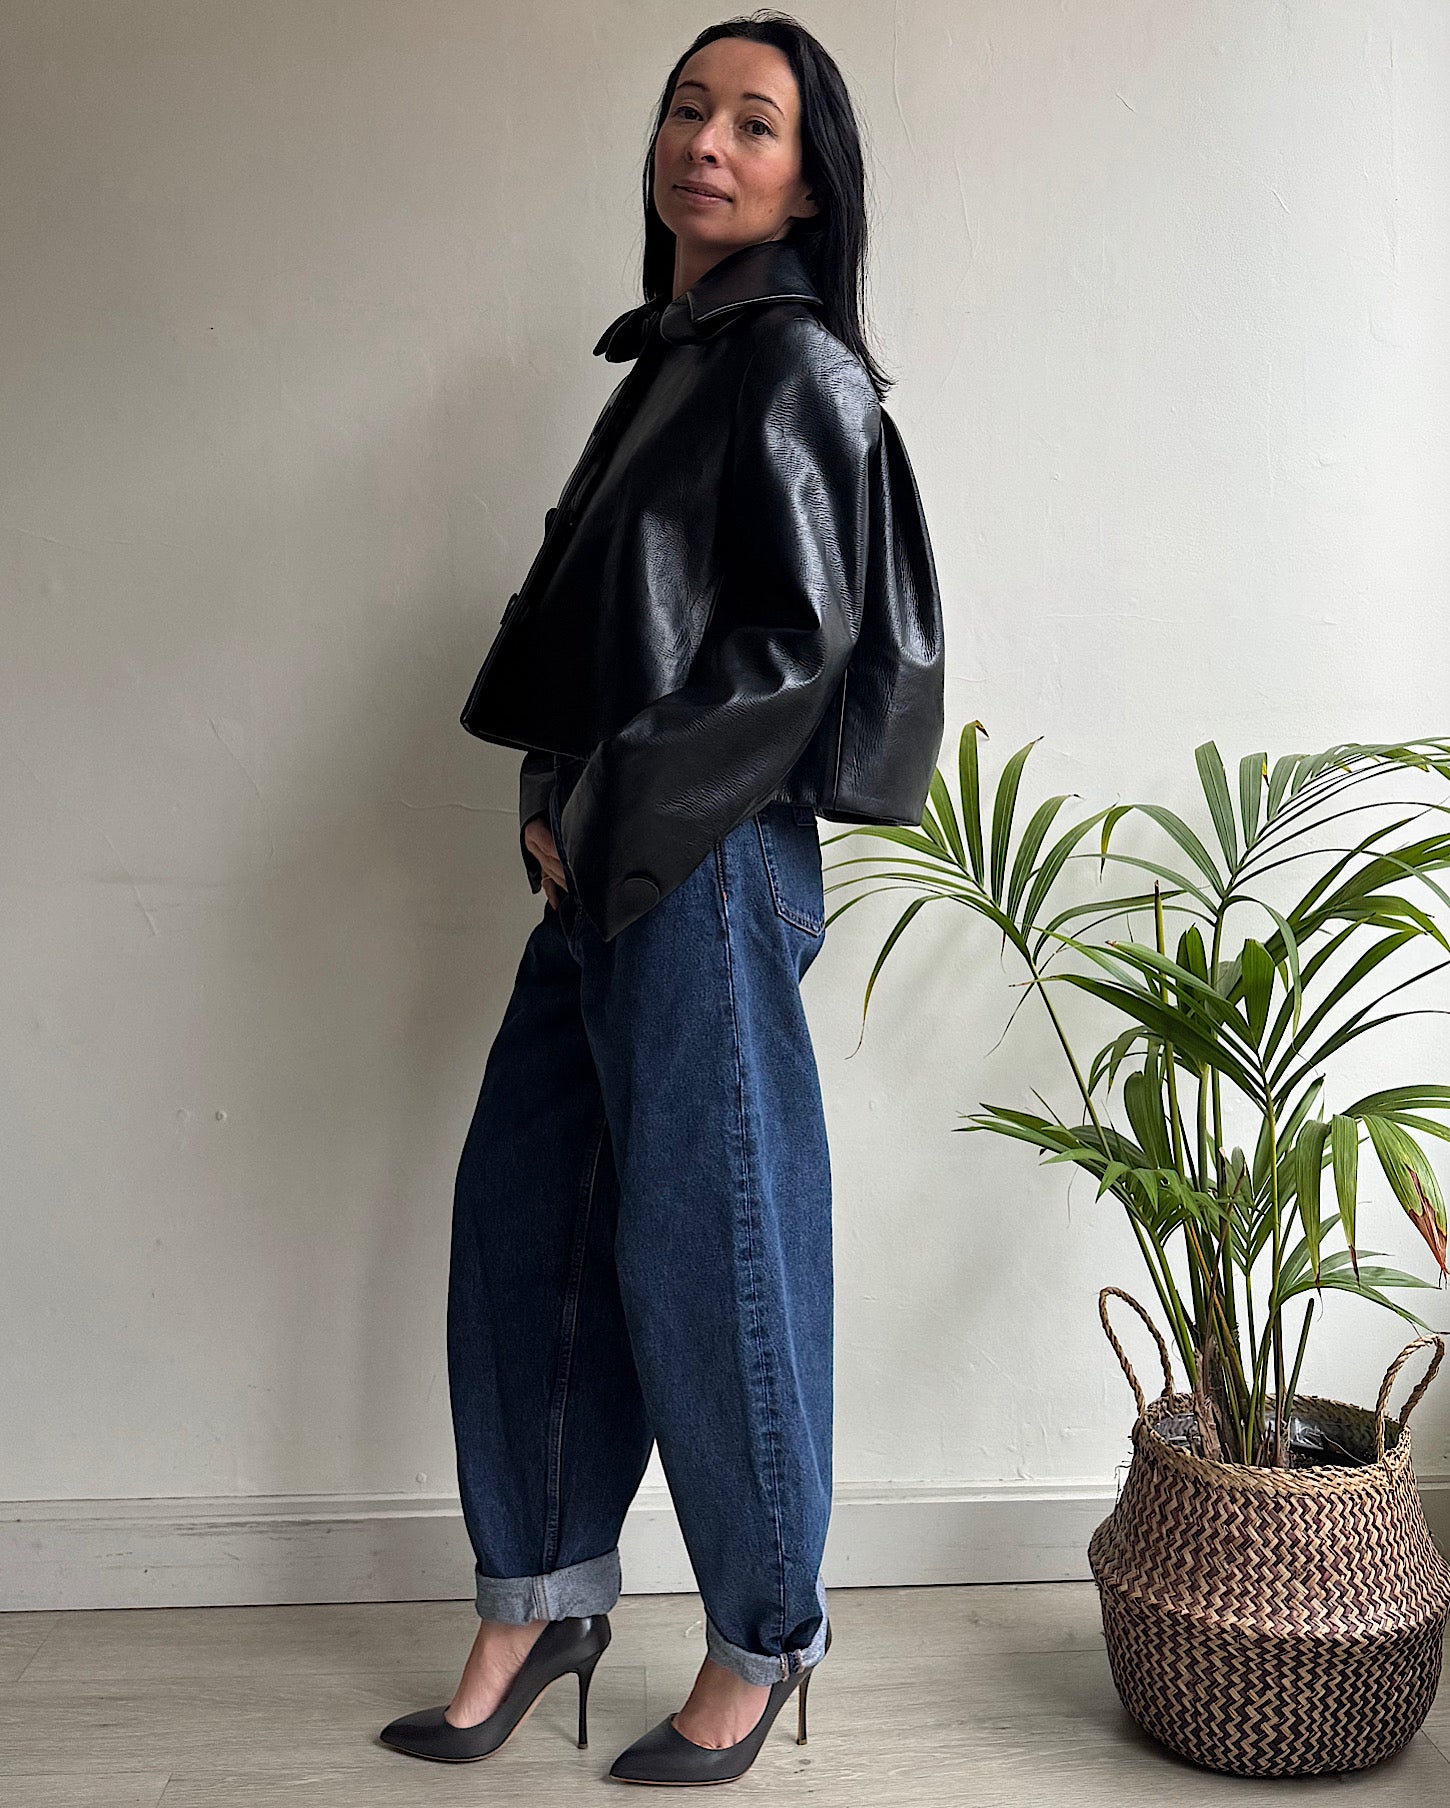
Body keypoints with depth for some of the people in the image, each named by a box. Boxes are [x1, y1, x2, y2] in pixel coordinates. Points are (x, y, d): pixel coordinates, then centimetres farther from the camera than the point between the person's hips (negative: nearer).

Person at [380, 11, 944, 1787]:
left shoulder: (796, 365, -7)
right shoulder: (674, 357, 19)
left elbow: (796, 645, -14)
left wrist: (613, 808, -11)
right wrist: (555, 785, 7)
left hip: (706, 863, -9)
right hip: (606, 860, 9)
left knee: (704, 1245, -1)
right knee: (521, 1216, 10)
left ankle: (762, 1642, 19)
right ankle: (538, 1603, 25)